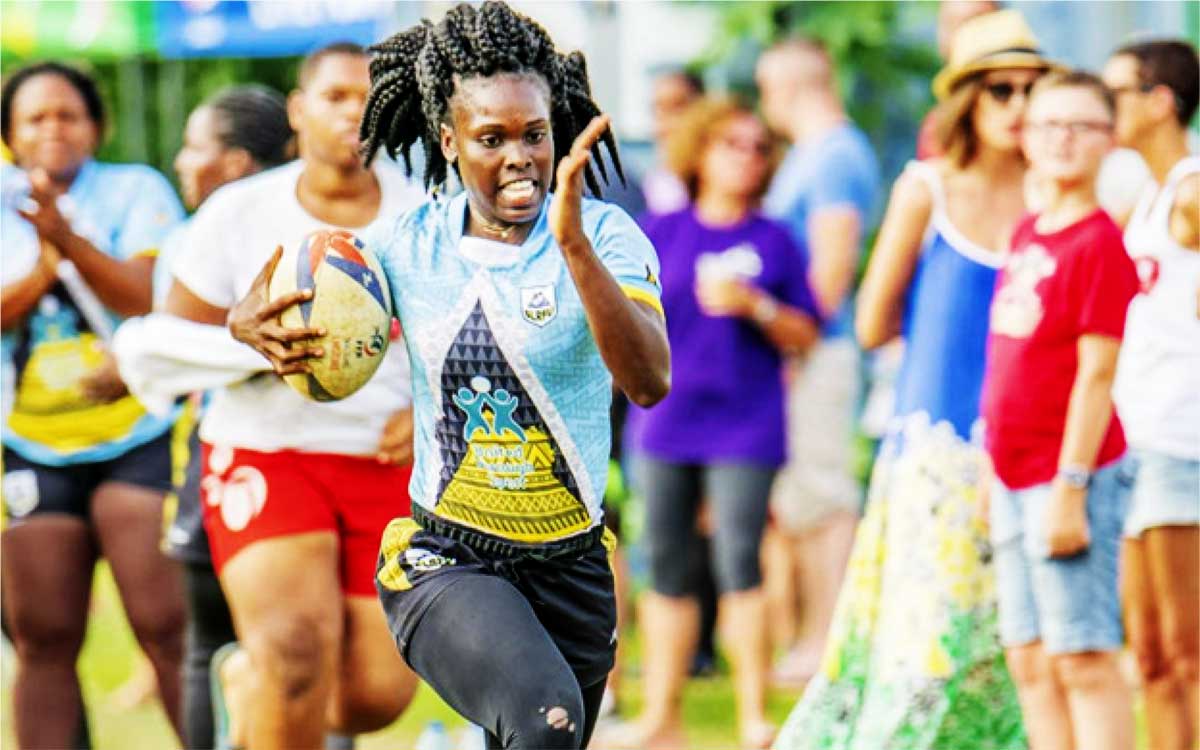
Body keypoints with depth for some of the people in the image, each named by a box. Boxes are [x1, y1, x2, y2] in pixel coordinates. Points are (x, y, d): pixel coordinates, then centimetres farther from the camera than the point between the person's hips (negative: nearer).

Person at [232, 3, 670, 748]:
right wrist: (253, 323, -11)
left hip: (570, 569, 2)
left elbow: (651, 382, -23)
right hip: (444, 562, -2)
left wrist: (574, 244, -34)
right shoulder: (409, 246, -1)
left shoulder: (606, 234, -7)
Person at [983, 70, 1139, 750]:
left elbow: (1097, 374, -15)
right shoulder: (1025, 237, 13)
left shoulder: (1100, 244, -11)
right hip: (1015, 478, 8)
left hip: (1072, 475, -8)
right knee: (1031, 657, 11)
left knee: (1084, 657, -7)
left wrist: (1069, 487, -19)